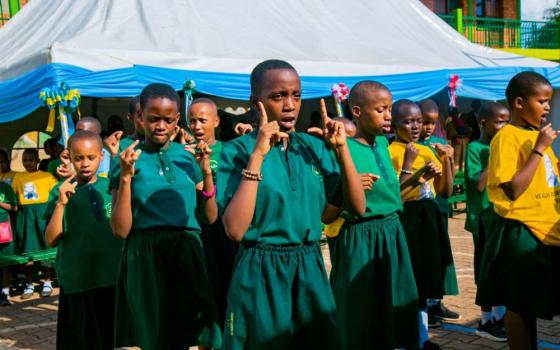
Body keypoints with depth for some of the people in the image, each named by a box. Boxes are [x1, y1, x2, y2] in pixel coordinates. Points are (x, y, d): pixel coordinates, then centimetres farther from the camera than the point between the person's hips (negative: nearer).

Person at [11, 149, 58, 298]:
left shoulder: (47, 176, 1)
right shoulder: (18, 177, 9)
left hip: (42, 213, -2)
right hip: (25, 214, 2)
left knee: (46, 247, 2)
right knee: (27, 249, 4)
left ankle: (47, 282, 12)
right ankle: (29, 284, 11)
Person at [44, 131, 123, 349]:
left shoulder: (112, 187, 1)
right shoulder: (62, 190, -3)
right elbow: (51, 240, -8)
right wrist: (61, 204, -19)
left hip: (112, 279, 1)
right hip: (75, 281, -1)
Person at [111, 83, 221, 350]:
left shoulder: (188, 157, 8)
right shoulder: (129, 159, 0)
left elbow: (211, 218, 8)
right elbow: (120, 230, -6)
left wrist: (206, 172, -3)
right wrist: (126, 177, -14)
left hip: (187, 255, 3)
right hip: (145, 259, -2)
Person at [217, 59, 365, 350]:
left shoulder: (314, 147, 5)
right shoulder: (238, 150, -10)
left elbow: (357, 207, 2)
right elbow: (235, 229, -22)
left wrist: (341, 149, -8)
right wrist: (257, 156, -24)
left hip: (310, 270, 5)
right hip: (260, 274, -5)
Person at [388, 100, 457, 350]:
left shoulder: (427, 151, 11)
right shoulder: (389, 152, -10)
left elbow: (446, 191, 11)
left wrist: (446, 162, -2)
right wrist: (410, 167, -23)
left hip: (428, 220, 7)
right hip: (405, 221, -7)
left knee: (423, 282, 14)